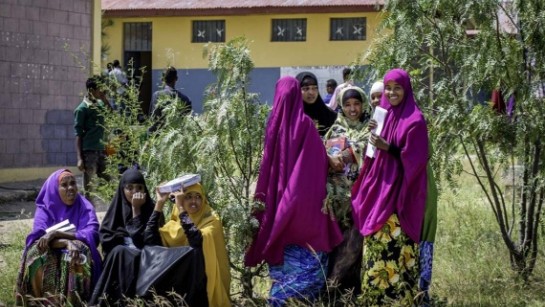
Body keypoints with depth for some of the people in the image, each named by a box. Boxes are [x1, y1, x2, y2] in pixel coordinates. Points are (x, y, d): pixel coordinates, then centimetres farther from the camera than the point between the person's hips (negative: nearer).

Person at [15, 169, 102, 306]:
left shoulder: (85, 207, -1)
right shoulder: (44, 208, 0)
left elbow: (91, 235, -18)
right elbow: (39, 237, -16)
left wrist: (57, 234, -26)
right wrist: (68, 242, -33)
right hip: (51, 254, 1)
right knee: (36, 254, -32)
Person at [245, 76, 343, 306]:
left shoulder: (275, 123, -2)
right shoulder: (306, 124, -6)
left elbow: (267, 167, 4)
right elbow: (319, 164, -3)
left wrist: (264, 200, 12)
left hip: (279, 199, 2)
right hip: (305, 201, -1)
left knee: (283, 253, 7)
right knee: (306, 259, 3)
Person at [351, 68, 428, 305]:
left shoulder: (414, 120, -10)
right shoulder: (383, 115, 12)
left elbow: (416, 158, -13)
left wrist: (388, 147, -21)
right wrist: (373, 136, -1)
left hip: (400, 193, -7)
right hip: (378, 190, 7)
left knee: (395, 250, -8)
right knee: (377, 248, 9)